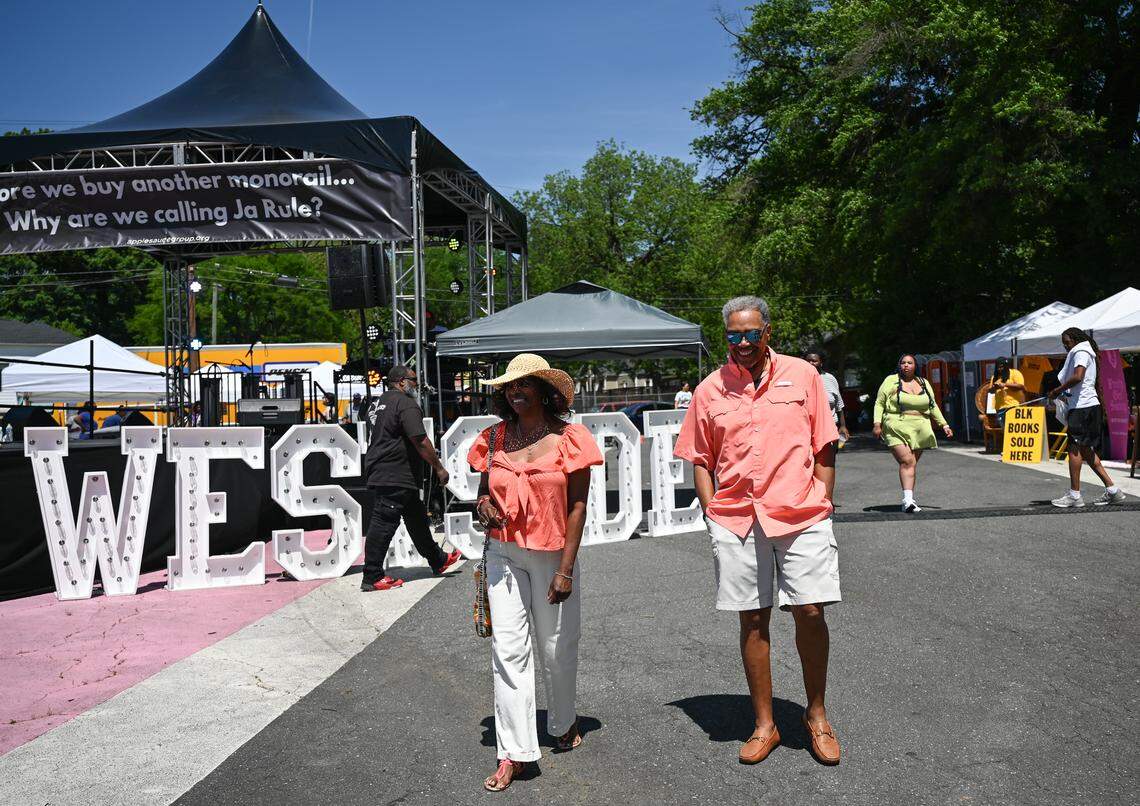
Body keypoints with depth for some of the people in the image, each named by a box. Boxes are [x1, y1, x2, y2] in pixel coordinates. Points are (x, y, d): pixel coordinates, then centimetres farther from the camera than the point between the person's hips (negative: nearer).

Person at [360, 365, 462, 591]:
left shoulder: (381, 401, 19)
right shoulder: (406, 403, -13)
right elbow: (420, 441, -19)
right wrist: (439, 468, -11)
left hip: (381, 474, 11)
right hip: (395, 477, -11)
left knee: (417, 518, 19)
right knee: (383, 523, -7)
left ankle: (438, 561, 31)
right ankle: (372, 578, -3)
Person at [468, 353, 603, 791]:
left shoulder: (569, 438, -7)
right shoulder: (494, 439, 3)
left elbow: (577, 506, -7)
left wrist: (566, 569, -11)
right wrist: (483, 505, -10)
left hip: (553, 557, -2)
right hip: (504, 554, 2)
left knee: (557, 649, 11)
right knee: (508, 648, -5)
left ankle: (563, 723, 38)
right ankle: (514, 751, 2)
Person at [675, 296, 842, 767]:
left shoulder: (801, 375, 5)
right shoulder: (710, 389, 8)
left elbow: (824, 449, 8)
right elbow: (700, 460, 12)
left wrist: (821, 503, 2)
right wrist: (712, 515, 4)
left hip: (801, 515, -1)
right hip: (735, 520, 1)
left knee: (810, 612, -3)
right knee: (752, 619, 7)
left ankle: (817, 715, 19)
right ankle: (764, 724, 20)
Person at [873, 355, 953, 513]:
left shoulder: (924, 383, 18)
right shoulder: (891, 381, 6)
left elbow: (933, 407, 24)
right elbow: (879, 403, 5)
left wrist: (944, 425, 18)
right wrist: (877, 424, -6)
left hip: (919, 429, 4)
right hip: (897, 428, -4)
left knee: (912, 464, 3)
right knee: (906, 461, -19)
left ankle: (908, 501, 9)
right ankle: (908, 499, -26)